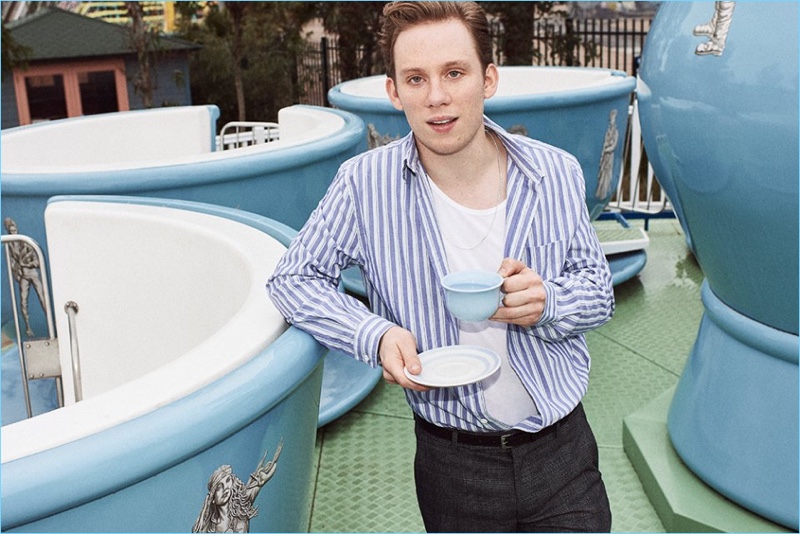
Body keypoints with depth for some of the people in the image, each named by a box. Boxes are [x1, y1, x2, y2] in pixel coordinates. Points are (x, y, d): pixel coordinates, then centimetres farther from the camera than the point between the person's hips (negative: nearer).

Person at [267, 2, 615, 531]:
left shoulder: (556, 173, -6)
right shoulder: (365, 185, -12)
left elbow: (599, 289, 4)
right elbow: (294, 279, -4)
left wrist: (546, 301, -20)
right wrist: (377, 335, -21)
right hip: (453, 464, -1)